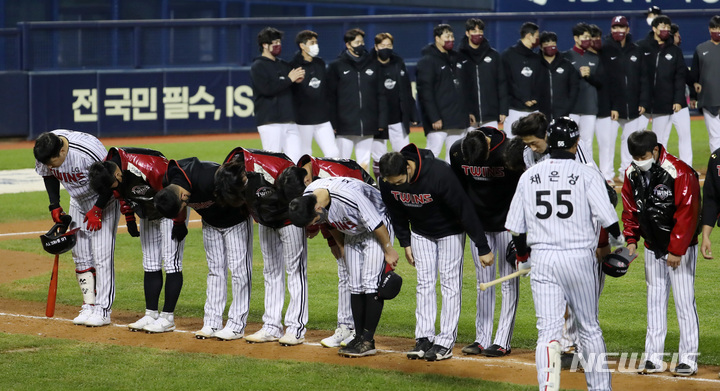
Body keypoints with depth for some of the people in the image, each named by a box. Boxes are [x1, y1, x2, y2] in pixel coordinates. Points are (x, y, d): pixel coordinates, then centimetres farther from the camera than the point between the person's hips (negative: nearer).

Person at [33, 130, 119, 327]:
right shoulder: (44, 154, -18)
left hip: (103, 201, -6)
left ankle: (103, 310, -10)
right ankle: (89, 306, 12)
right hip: (78, 202, 6)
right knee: (80, 256, 5)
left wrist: (97, 210, -20)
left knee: (102, 255, -12)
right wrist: (55, 206, -4)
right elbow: (49, 176, 4)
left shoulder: (89, 150, -37)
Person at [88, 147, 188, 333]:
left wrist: (180, 222, -18)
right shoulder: (106, 171, -13)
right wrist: (129, 219, 9)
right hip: (147, 216, 7)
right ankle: (151, 315, 10)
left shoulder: (148, 168, -36)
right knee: (150, 265, 7)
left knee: (171, 263, -9)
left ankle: (168, 318, -8)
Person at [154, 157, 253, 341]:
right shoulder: (168, 183, -20)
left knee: (239, 269, -5)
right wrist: (179, 222, 7)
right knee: (215, 270, 9)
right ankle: (212, 324, 12)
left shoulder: (207, 179, -41)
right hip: (210, 223, 6)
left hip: (236, 220, -6)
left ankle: (237, 326, -2)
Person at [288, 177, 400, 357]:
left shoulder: (348, 195, -40)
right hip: (352, 232, 7)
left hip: (378, 226, -7)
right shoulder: (306, 198, -16)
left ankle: (368, 341, -13)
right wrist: (341, 246, 14)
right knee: (355, 284, 3)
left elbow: (376, 224, -28)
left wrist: (389, 250, -17)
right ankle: (359, 337, 6)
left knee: (371, 282, -14)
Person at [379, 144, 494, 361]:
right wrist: (405, 242, 3)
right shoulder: (387, 181, -21)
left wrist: (482, 248, -27)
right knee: (424, 283, 3)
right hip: (421, 233, 5)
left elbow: (465, 209, -30)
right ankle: (424, 339, 6)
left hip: (450, 231, -5)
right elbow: (397, 213, 1)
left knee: (450, 283, -5)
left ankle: (445, 343, -5)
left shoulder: (439, 174, -38)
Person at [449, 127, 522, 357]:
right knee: (483, 282, 7)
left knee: (509, 282, -1)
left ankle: (503, 341, 1)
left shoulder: (508, 151, -23)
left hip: (507, 225, -4)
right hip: (478, 224, 4)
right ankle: (482, 339, 12)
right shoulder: (457, 151, -11)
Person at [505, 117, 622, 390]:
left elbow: (516, 227, 8)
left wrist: (523, 257, 24)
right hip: (579, 257, -2)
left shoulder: (529, 176, 5)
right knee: (589, 328, 14)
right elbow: (607, 217, -9)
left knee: (548, 331, -1)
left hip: (542, 259, 2)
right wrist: (618, 239, 12)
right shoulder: (587, 174, -5)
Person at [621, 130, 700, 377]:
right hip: (653, 248, 6)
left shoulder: (680, 173, -20)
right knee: (655, 301, 9)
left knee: (684, 301, -5)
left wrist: (676, 250, -20)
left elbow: (687, 214, -20)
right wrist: (631, 239, 0)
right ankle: (653, 358, 13)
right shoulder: (632, 174, 0)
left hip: (681, 247, -6)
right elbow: (630, 209, 11)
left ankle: (688, 359, 0)